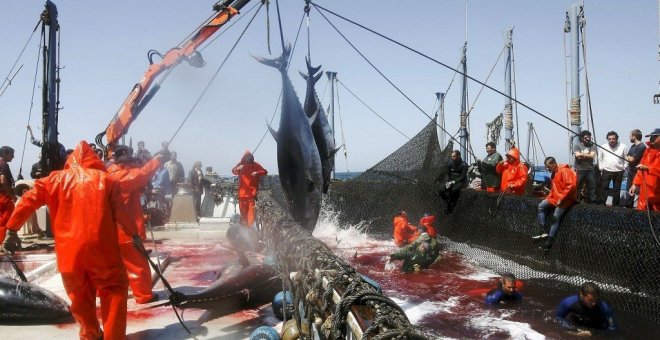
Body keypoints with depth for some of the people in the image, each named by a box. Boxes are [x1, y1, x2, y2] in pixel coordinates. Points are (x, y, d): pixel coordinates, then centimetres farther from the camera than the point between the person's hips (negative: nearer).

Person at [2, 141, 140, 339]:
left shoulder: (57, 178, 8)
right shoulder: (107, 180, 3)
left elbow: (29, 200, 4)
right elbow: (121, 213, 2)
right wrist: (134, 234, 10)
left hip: (69, 249, 2)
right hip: (101, 247, -2)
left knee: (80, 295, 18)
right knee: (115, 289, 12)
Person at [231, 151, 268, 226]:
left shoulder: (255, 165, 5)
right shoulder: (240, 164, 9)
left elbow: (265, 172, 0)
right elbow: (233, 171, -3)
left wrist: (257, 173, -19)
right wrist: (237, 169, -26)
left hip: (252, 190, -3)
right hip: (242, 191, 3)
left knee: (251, 207, -11)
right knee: (242, 207, 8)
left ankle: (250, 224, -12)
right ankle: (243, 224, 19)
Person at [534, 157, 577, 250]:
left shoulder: (564, 171, -17)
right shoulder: (554, 173, 13)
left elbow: (571, 186, -26)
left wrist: (561, 199, -23)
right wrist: (550, 197, 5)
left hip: (566, 198, -10)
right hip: (556, 197, 10)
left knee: (556, 216, -18)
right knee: (541, 206, 3)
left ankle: (549, 241, -15)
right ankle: (542, 232, -4)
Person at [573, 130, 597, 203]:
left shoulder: (592, 146, 7)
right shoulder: (577, 145, 1)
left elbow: (592, 156, -8)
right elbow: (578, 156, -12)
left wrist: (582, 154, -8)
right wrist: (587, 155, -6)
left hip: (590, 170, 3)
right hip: (579, 170, -2)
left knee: (592, 186, 4)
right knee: (578, 187, 2)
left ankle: (593, 202, 11)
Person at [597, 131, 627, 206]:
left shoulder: (622, 146, 0)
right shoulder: (604, 146, 2)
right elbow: (600, 158, 10)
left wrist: (624, 167, 0)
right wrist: (601, 168, 4)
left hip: (618, 172, 0)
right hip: (606, 171, 0)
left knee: (617, 189, 8)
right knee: (603, 188, -4)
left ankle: (615, 205, 17)